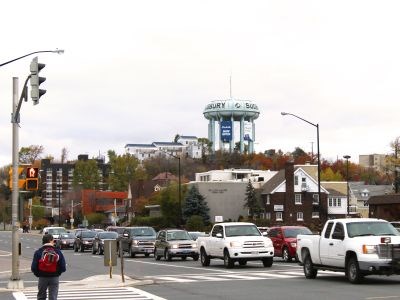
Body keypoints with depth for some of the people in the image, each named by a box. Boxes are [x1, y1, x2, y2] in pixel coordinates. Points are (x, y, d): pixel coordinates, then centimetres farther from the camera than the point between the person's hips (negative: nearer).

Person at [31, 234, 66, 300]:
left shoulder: (38, 252, -6)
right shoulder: (58, 251, -6)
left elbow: (33, 268, -9)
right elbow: (63, 268, -5)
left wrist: (38, 274, 11)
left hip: (42, 277, 0)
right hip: (54, 277, 0)